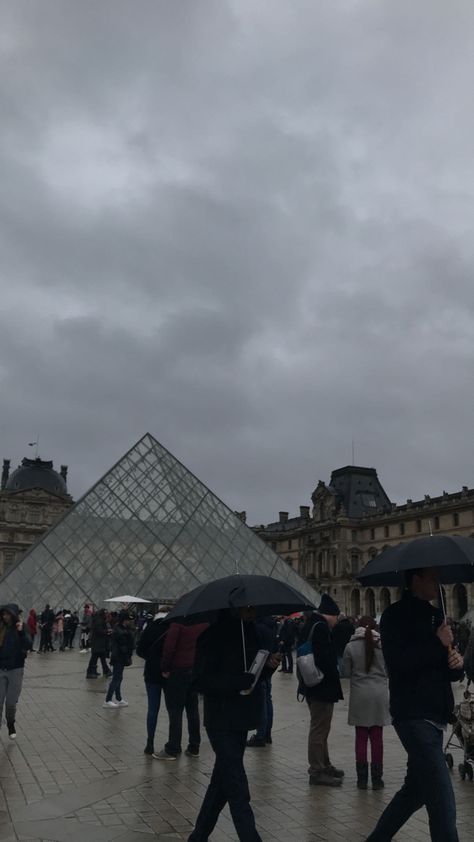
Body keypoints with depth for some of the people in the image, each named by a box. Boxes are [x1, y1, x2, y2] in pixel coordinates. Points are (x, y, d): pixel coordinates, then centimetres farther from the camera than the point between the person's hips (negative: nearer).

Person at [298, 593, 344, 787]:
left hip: (311, 685, 10)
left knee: (320, 728, 21)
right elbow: (325, 660, -26)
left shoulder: (310, 625, 11)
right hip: (322, 687, -10)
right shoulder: (321, 627, -20)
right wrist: (334, 680, -16)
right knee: (319, 729, 0)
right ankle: (317, 772, 8)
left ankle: (324, 765, 34)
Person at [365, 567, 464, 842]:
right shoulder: (396, 615, -9)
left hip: (435, 716, 9)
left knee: (415, 789, 18)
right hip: (414, 716, -9)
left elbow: (451, 674, 19)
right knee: (443, 806, -11)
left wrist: (456, 664, -4)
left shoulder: (436, 615, 16)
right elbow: (398, 661, -24)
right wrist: (438, 644, -16)